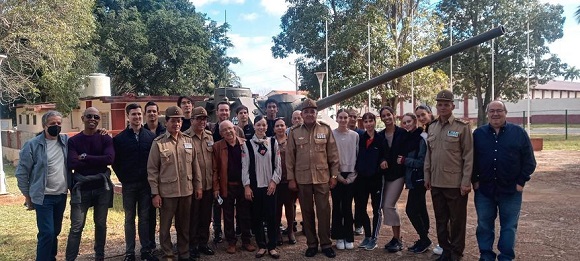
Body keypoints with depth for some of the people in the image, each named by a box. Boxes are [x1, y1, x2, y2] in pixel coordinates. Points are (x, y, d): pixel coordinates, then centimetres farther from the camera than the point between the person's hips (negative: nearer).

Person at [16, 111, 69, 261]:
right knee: (47, 233, -8)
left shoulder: (66, 141, 2)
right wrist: (28, 197, 0)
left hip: (61, 196, 5)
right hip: (43, 197, -4)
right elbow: (22, 173, -3)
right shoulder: (32, 145, -9)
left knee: (55, 232, 15)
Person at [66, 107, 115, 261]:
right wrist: (98, 162, -14)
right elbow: (71, 163, -15)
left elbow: (109, 159, -16)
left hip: (102, 187, 1)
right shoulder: (73, 141, 1)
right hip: (81, 187, -1)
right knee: (77, 227, -2)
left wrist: (85, 158, -14)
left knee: (101, 224, 12)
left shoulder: (106, 139, 1)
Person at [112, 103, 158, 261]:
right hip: (129, 184, -1)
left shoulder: (151, 136, 2)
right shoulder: (119, 138, -2)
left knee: (145, 217, 8)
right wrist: (123, 178, 0)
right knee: (129, 219, 9)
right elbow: (115, 161, 3)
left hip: (146, 183, 1)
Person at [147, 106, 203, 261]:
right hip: (166, 192, -3)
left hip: (186, 191, 3)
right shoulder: (158, 143, -5)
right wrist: (155, 193, -9)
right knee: (165, 226, 8)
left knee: (184, 226, 15)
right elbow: (152, 170, -5)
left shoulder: (188, 141, 5)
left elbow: (195, 165, 10)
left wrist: (198, 186, 7)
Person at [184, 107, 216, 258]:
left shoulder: (209, 136, 8)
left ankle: (203, 243, 29)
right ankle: (192, 246, 21)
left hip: (208, 184, 6)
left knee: (206, 216, 15)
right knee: (193, 217, 7)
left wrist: (214, 177, 12)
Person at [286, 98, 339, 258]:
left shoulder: (326, 129, 2)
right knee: (307, 212, 9)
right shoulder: (294, 132, 2)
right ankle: (312, 244, 21)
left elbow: (333, 154, 3)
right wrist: (291, 178, 0)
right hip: (302, 178, 1)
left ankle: (326, 244, 15)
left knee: (324, 210, 3)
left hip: (322, 177, 0)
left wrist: (334, 175, 1)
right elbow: (289, 157, 3)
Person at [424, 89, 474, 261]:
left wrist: (466, 181, -12)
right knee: (440, 219, 14)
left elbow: (468, 156, -9)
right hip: (436, 183, 5)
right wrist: (427, 177, 10)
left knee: (457, 220, 7)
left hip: (456, 183, -5)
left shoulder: (462, 127, -7)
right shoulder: (432, 127, 9)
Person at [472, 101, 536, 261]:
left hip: (511, 190, -1)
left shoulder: (519, 133, 0)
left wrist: (521, 182, -5)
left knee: (509, 227, 7)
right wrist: (474, 180, 0)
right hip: (484, 189, 1)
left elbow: (529, 161, 1)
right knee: (484, 225, 9)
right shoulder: (478, 133, 4)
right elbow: (472, 159, 7)